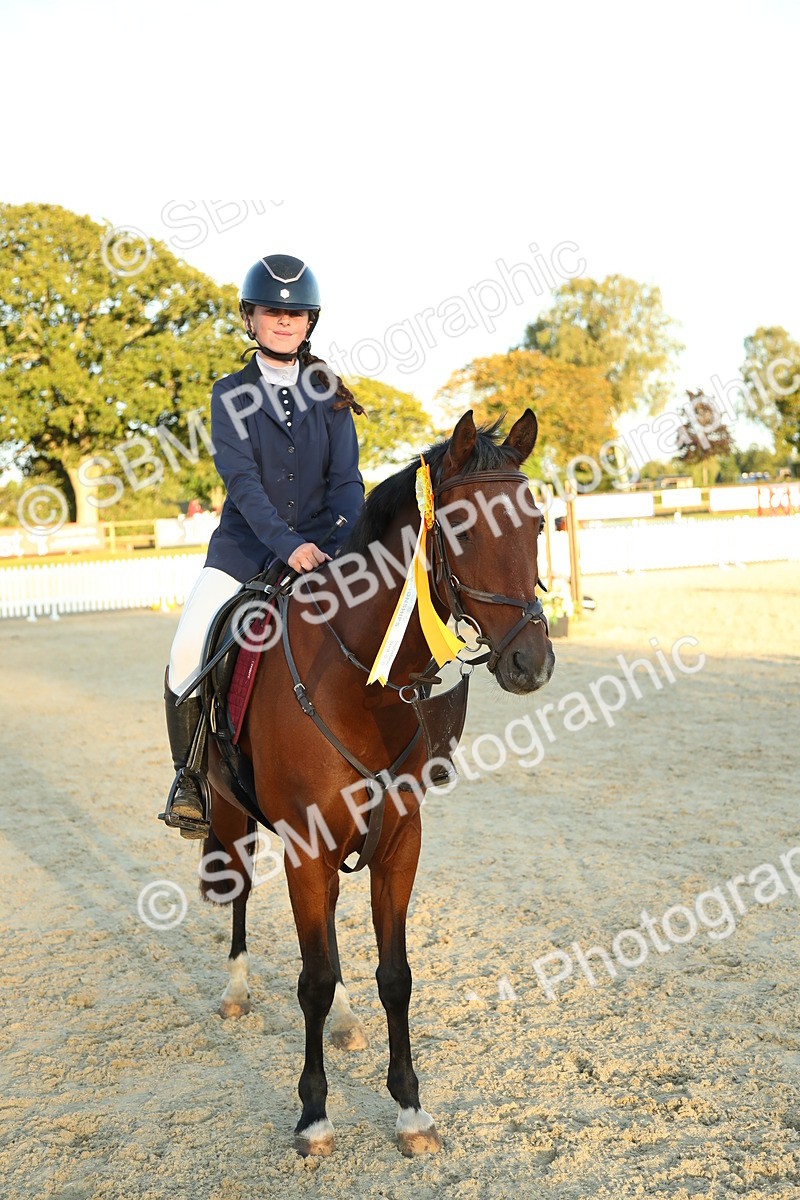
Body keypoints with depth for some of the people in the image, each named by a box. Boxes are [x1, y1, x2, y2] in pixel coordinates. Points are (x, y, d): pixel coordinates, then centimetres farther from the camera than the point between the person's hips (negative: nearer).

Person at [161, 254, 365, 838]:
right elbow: (241, 479, -12)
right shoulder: (232, 394, 2)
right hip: (245, 548, -1)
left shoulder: (330, 396, 7)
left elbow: (346, 479, -1)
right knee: (189, 651, -17)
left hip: (317, 547, 1)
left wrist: (349, 543, -21)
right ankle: (190, 774, 2)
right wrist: (287, 544, -27)